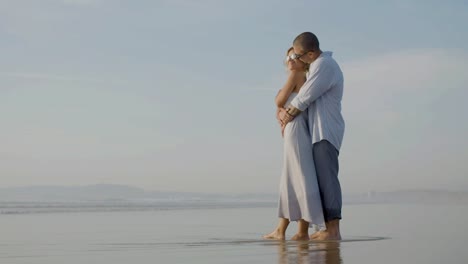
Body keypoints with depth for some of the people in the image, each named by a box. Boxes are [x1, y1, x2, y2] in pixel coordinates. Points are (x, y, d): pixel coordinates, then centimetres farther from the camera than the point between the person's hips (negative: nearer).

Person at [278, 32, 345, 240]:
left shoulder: (324, 65, -14)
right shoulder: (317, 65, 19)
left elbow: (305, 98, -13)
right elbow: (306, 97, 26)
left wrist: (287, 113, 3)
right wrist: (286, 111, 12)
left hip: (326, 132, -10)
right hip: (319, 133, 10)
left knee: (326, 178, -14)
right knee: (321, 180, 6)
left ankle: (334, 230, -17)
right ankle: (329, 229, 5)